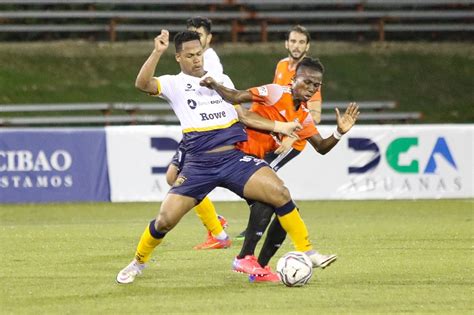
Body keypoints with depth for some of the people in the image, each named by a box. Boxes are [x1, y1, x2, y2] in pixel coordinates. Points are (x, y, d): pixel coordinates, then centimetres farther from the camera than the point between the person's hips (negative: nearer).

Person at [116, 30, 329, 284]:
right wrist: (157, 52, -24)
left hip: (234, 158, 2)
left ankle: (307, 252, -4)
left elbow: (243, 115, 19)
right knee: (165, 219, -9)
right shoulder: (174, 84, 6)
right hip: (199, 165, -2)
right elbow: (142, 84, -13)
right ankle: (138, 262, 20)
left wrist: (277, 126, 9)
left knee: (280, 194, -16)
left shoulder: (221, 79, 19)